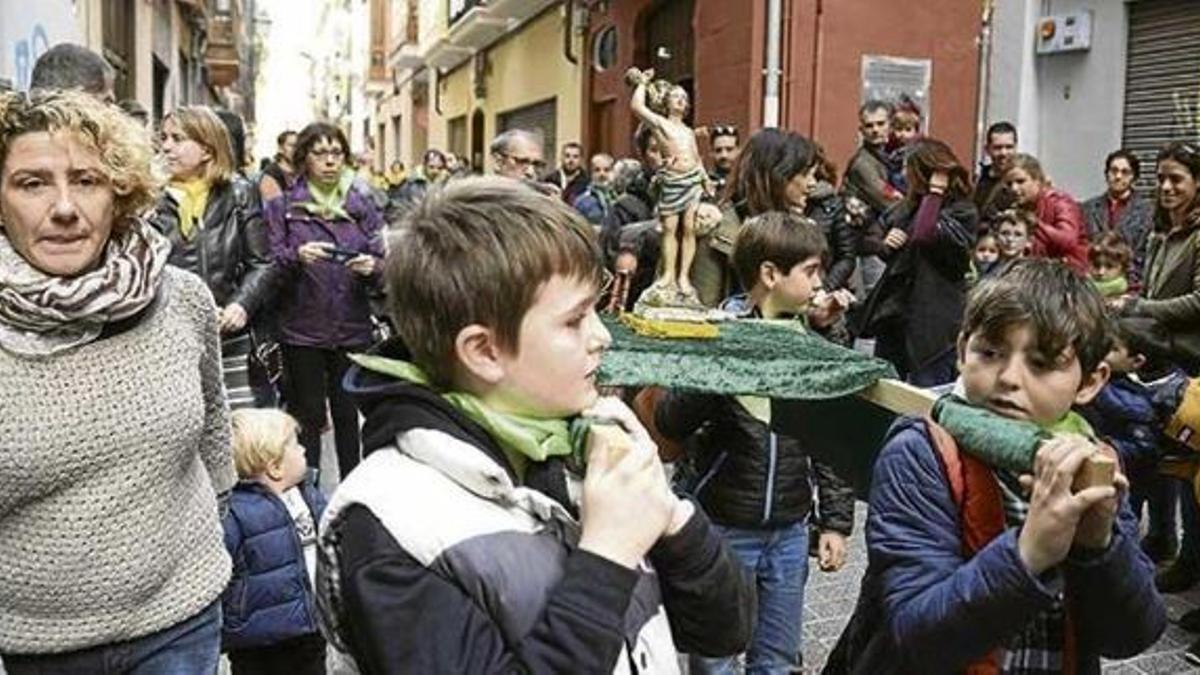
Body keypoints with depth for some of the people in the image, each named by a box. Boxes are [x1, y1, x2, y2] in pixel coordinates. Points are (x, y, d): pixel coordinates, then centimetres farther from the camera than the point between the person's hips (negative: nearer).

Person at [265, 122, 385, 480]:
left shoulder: (362, 205, 10)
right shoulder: (282, 207, 4)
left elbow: (381, 261, 6)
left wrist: (372, 266, -17)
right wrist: (298, 257, -23)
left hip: (353, 329, 2)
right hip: (302, 329, -1)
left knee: (348, 414, 7)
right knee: (308, 416, 3)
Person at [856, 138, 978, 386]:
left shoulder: (963, 212, -9)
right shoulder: (909, 205, 11)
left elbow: (925, 236, -28)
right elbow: (870, 238, 21)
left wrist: (935, 192, -16)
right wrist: (883, 243, -2)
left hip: (933, 322, -7)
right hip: (894, 312, 7)